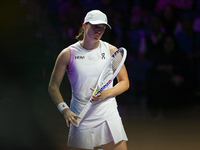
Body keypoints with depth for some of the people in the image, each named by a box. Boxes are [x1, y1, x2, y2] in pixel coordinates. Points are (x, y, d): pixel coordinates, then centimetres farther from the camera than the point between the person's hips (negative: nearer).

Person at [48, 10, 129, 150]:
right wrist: (65, 110, -10)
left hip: (109, 117, 1)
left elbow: (124, 82, 9)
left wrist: (106, 93, -10)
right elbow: (53, 87, 4)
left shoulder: (112, 51, 4)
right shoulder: (68, 54, -1)